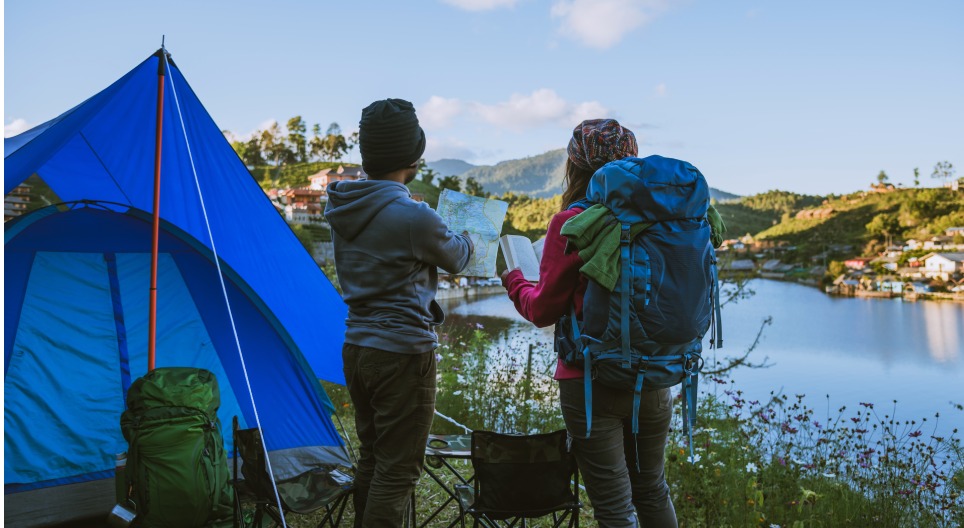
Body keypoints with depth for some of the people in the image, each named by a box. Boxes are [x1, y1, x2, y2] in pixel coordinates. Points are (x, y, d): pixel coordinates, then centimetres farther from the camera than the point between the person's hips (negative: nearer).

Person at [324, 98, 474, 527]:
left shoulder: (343, 208, 4)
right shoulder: (414, 216, -19)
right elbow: (453, 260, 0)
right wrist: (466, 241, 23)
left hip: (356, 347, 8)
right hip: (403, 353, -8)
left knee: (371, 458, 21)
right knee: (397, 471, 3)